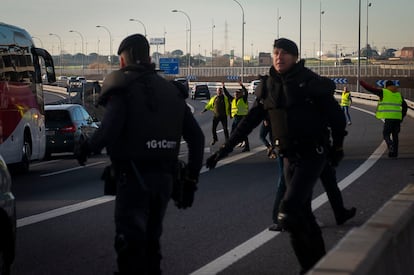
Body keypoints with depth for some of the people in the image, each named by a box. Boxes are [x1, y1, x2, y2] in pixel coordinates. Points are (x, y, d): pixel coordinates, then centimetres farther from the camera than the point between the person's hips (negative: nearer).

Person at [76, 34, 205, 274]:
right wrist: (192, 179, 12)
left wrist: (87, 148, -4)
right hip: (164, 176, 6)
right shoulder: (172, 90, 12)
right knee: (151, 239, 20)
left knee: (130, 244, -3)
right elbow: (197, 137, 8)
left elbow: (109, 131, -23)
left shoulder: (122, 88, -8)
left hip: (134, 177, -6)